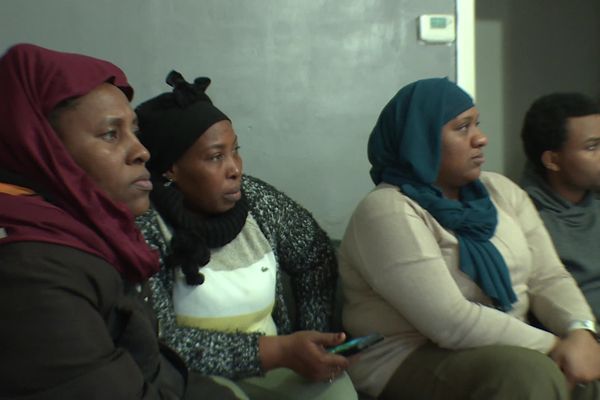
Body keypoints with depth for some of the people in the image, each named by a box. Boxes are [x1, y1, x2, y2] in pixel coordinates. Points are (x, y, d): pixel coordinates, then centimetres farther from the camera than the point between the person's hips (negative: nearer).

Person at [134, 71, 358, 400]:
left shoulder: (257, 200, 0)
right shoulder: (142, 227, -15)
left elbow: (316, 259, 11)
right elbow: (157, 343, -21)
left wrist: (313, 342, -3)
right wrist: (279, 350, -23)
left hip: (276, 361, 4)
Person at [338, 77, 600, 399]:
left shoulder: (500, 191, 6)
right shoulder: (387, 212, -18)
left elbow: (549, 277, 4)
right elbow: (452, 322, -23)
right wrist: (555, 345, -18)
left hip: (510, 345, 7)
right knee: (531, 373, -29)